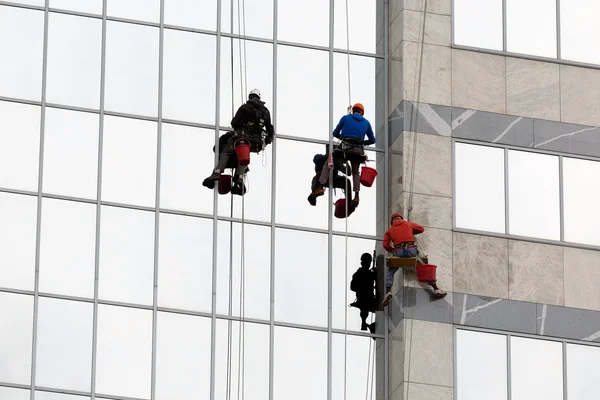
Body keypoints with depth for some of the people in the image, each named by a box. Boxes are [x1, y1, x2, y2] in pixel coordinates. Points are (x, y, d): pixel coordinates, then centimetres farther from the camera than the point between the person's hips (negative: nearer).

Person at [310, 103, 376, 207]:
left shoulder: (346, 118, 11)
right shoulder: (366, 122, 16)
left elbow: (335, 133, 18)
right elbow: (372, 140, 21)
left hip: (345, 147, -2)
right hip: (358, 150, 2)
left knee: (328, 164, 14)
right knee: (355, 172, 20)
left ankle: (321, 187, -2)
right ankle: (356, 196, 3)